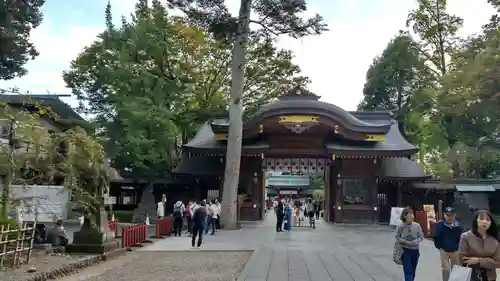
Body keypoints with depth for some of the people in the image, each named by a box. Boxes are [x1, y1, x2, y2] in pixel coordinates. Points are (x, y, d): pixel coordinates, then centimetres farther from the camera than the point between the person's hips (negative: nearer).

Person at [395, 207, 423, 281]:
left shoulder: (417, 226, -4)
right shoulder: (400, 226, -8)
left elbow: (421, 236, 3)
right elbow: (397, 237, -1)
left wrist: (415, 241, -15)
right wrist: (405, 242, -16)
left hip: (415, 250, 3)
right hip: (405, 250, -3)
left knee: (413, 271, 15)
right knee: (408, 271, -9)